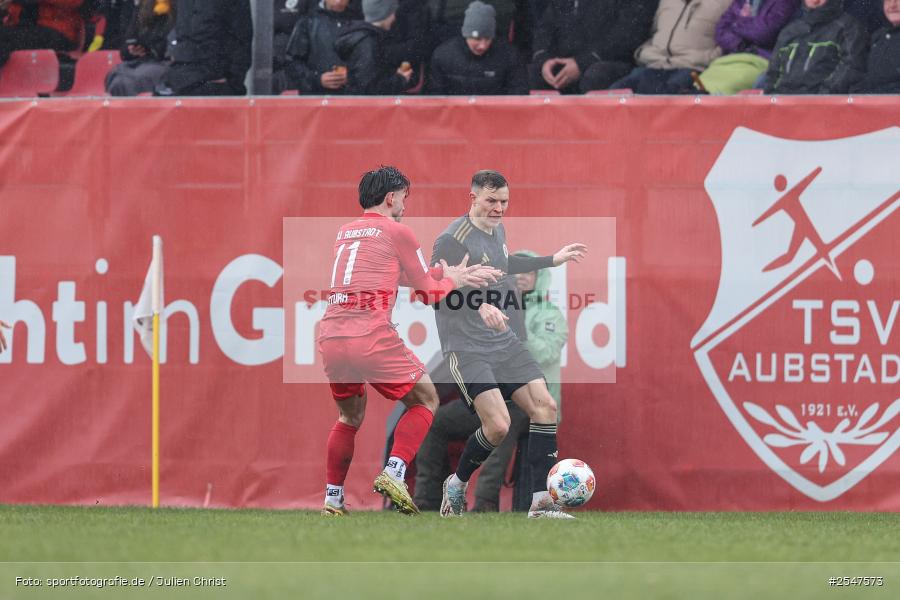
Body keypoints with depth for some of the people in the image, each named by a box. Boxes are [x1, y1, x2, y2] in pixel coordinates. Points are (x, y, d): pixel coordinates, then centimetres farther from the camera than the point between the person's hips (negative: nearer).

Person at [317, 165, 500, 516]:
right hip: (371, 339, -6)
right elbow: (430, 293, 10)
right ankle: (394, 472, -7)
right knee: (425, 399, 11)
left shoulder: (345, 233, 22)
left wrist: (450, 273, 32)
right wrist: (452, 280, 30)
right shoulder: (396, 232, 3)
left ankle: (332, 498, 19)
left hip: (330, 339, 6)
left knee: (350, 416, 26)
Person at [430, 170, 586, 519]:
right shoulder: (454, 239, -16)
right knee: (498, 425, -18)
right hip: (466, 348, -8)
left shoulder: (497, 229, 12)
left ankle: (542, 502, -1)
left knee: (545, 407, -4)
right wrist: (480, 305, -42)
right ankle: (456, 486, 9)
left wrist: (553, 260, 37)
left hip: (503, 343, 8)